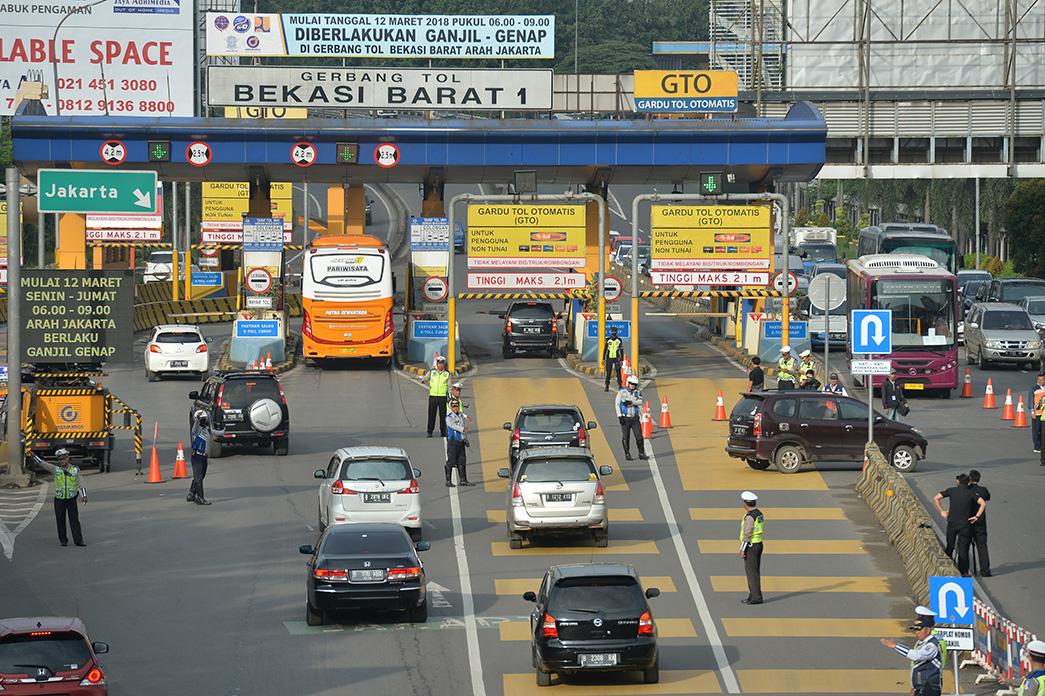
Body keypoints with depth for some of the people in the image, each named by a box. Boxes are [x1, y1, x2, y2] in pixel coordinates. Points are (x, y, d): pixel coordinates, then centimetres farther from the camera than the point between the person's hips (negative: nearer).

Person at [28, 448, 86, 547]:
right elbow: (43, 464, -2)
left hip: (72, 499, -1)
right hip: (59, 500, 1)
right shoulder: (56, 470, 3)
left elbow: (80, 484, 3)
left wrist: (84, 496, -7)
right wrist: (34, 455, -12)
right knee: (60, 521, 4)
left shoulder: (75, 470, 2)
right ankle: (63, 540, 14)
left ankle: (78, 540, -2)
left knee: (74, 520, -3)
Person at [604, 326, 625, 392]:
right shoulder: (608, 340, 3)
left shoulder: (619, 340, 0)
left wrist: (621, 360, 0)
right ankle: (607, 387, 8)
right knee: (608, 373, 3)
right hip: (609, 359, 1)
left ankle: (620, 386, 2)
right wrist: (603, 359, 4)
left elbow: (621, 351, 4)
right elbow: (605, 350, 8)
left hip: (616, 359, -1)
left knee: (618, 373, -4)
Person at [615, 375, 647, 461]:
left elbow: (640, 401, -13)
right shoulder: (622, 392, -2)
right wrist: (619, 416, -12)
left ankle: (641, 453, 8)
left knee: (639, 436, -1)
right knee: (626, 438, 0)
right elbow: (617, 404, -5)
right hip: (625, 418, -2)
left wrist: (631, 402, -28)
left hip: (635, 418, 2)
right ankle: (627, 454, 10)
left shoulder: (637, 393, 5)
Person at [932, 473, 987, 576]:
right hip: (965, 524, -1)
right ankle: (963, 572, 3)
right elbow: (983, 503, -13)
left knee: (949, 546, 14)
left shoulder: (951, 490, 0)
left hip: (952, 522, 1)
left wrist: (942, 512, 5)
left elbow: (935, 498, -1)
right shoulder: (971, 493, -2)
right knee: (963, 548, 4)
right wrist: (977, 516, -6)